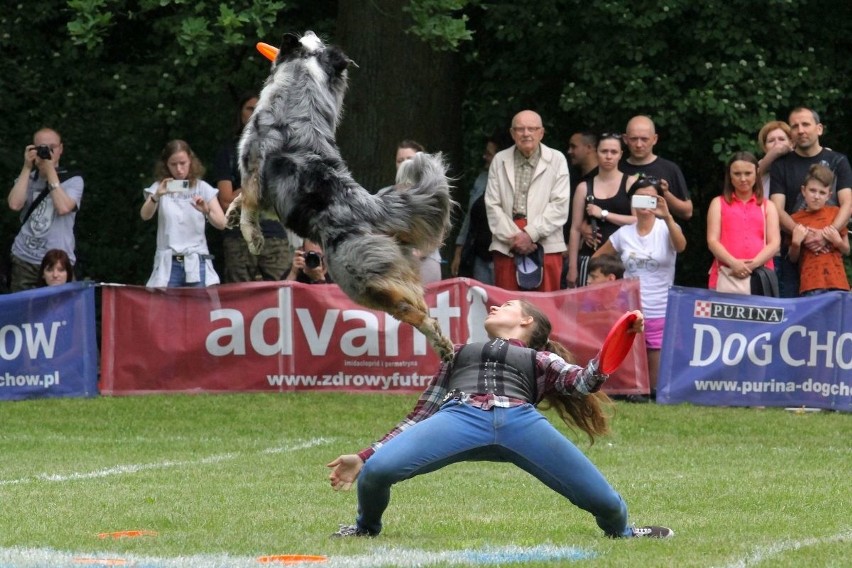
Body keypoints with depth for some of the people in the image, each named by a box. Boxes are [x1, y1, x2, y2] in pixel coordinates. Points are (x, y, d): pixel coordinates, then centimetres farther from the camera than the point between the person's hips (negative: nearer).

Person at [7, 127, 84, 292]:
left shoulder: (73, 180, 3)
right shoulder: (27, 178, 12)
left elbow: (63, 208, -14)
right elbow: (14, 204, -7)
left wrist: (50, 171, -11)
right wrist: (27, 168, -5)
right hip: (24, 260, 2)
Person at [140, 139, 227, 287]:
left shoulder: (203, 188, 5)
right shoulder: (160, 188, 5)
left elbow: (221, 223, -4)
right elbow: (145, 215, -12)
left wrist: (206, 211, -26)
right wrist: (156, 196, -32)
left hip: (196, 264, 0)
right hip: (168, 264, 0)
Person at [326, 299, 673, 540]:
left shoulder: (540, 359, 33)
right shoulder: (460, 353, 39)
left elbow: (586, 382, 13)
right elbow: (422, 415, 33)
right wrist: (364, 456, 25)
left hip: (521, 421, 0)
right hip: (459, 416, 1)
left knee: (603, 502, -8)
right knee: (376, 470, -25)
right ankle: (367, 526, 11)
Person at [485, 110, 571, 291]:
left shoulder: (557, 160, 5)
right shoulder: (499, 161, 11)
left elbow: (560, 205, -2)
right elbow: (492, 205, 6)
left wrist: (530, 234, -10)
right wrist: (513, 236, -7)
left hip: (546, 247, -2)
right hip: (506, 247, 2)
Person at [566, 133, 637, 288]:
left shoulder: (630, 183, 6)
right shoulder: (584, 188, 11)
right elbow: (575, 229, 9)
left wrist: (604, 214, -8)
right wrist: (572, 267, 3)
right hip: (591, 257, 2)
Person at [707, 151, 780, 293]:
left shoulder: (768, 206, 17)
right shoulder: (719, 203, 15)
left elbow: (774, 243, 6)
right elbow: (712, 241, 3)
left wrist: (753, 264, -13)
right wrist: (733, 263, -15)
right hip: (725, 275, -1)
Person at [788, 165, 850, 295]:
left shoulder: (835, 213, 9)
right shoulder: (796, 219, 6)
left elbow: (846, 250, 15)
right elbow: (793, 259, 10)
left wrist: (838, 241, -5)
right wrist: (796, 243, -8)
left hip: (837, 282, 1)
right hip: (810, 284, -1)